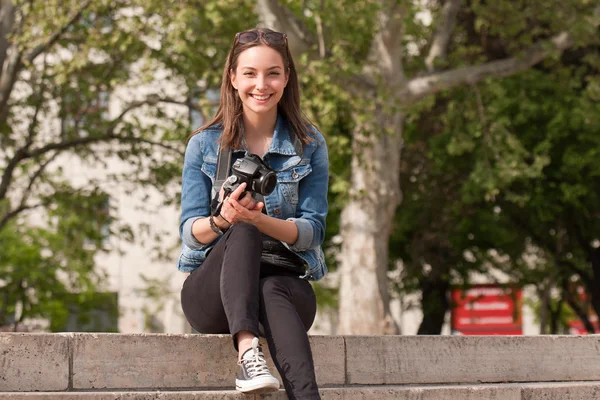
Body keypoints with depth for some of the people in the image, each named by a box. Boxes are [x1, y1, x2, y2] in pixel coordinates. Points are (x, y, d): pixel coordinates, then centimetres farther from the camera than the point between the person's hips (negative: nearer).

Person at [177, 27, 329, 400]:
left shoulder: (310, 145, 5)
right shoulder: (205, 144, 5)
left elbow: (313, 232, -2)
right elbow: (189, 232, 1)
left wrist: (259, 219, -23)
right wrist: (222, 220, -24)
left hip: (287, 283, 0)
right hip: (215, 286, 0)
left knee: (273, 294, -38)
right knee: (243, 234, -34)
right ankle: (247, 350, -51)